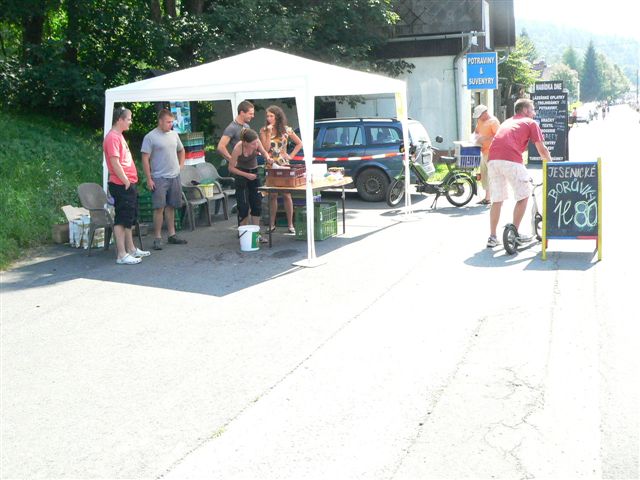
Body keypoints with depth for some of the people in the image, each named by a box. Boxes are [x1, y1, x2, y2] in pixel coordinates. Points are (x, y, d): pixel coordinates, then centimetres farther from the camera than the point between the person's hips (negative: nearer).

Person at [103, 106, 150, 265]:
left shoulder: (119, 136, 17)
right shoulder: (112, 137, -15)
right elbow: (115, 163, -21)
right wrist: (126, 182, -19)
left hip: (128, 184, 10)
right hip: (121, 185, -10)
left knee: (129, 218, 17)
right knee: (121, 220, -8)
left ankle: (131, 249, 27)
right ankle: (122, 255, -6)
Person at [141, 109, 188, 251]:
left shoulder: (174, 135, 10)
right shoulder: (150, 137, -8)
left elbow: (181, 151, 27)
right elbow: (145, 159, -10)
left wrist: (181, 165, 13)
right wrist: (149, 179, -13)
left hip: (175, 177, 6)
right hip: (159, 178, -6)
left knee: (171, 207, 12)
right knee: (159, 208, -7)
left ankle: (172, 234, 20)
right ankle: (157, 238, -2)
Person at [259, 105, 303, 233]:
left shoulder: (286, 130, 2)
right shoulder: (263, 130, 2)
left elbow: (299, 143, 10)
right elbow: (266, 148, -8)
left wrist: (291, 155, 2)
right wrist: (269, 133, -13)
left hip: (284, 166, 0)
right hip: (270, 166, 0)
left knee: (287, 195, -1)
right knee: (272, 196, 2)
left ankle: (290, 224, 4)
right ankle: (272, 224, 9)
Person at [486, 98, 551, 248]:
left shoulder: (507, 122, 32)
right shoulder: (530, 123, 14)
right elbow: (542, 150, 11)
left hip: (493, 159, 6)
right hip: (511, 161, -6)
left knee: (497, 200, 13)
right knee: (524, 196, 10)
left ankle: (492, 237, 12)